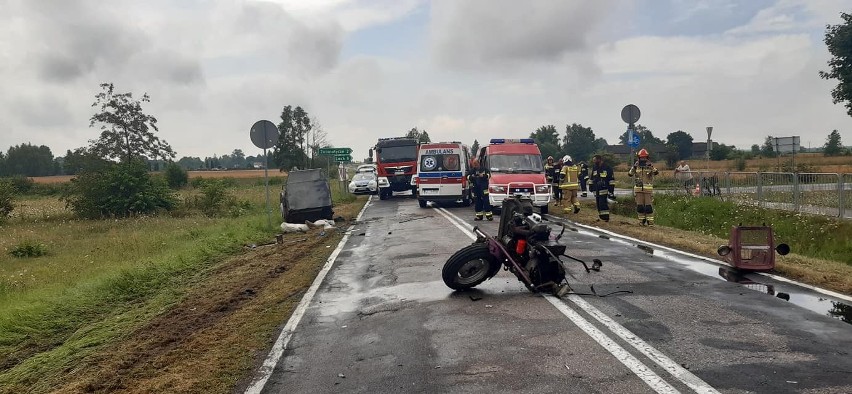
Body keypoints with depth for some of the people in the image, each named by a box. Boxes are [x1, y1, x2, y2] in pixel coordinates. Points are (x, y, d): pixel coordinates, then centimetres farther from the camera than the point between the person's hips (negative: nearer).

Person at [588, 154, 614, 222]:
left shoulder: (607, 168, -6)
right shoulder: (594, 168, 12)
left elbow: (611, 180, -6)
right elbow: (591, 178, 22)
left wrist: (611, 190, -9)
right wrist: (590, 186, 18)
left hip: (604, 189, -6)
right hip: (596, 190, 6)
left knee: (603, 203, -14)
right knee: (598, 204, 7)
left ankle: (606, 216, -10)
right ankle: (601, 216, 14)